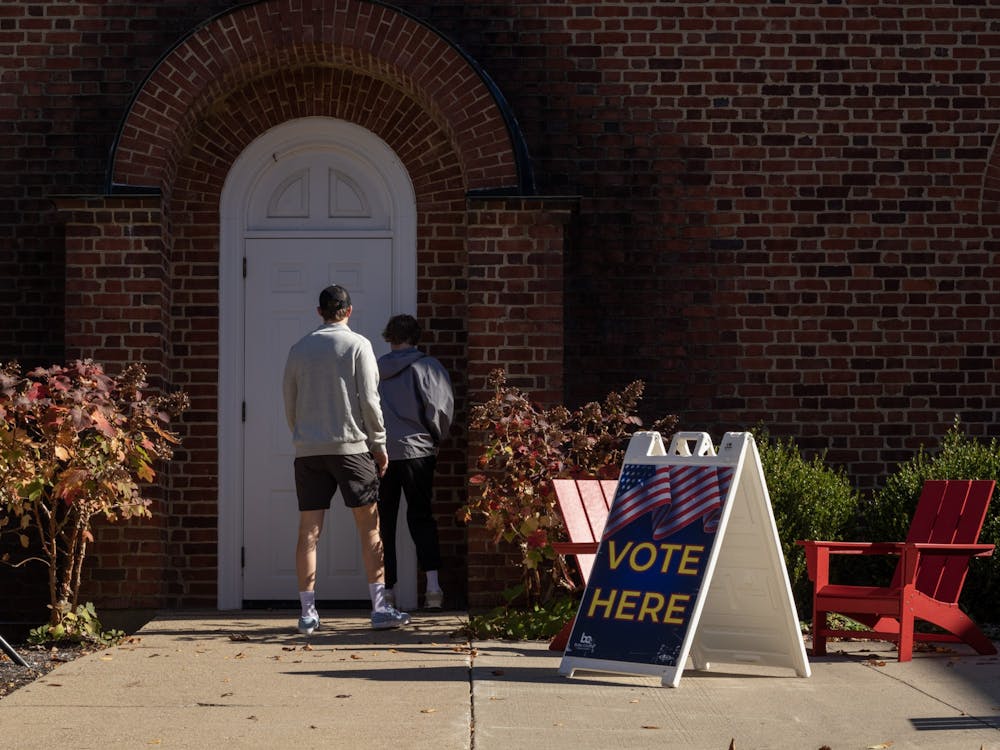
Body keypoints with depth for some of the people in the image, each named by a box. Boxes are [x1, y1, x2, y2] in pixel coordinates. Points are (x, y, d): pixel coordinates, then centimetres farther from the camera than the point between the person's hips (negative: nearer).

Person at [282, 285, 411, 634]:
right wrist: (379, 444, 2)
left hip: (308, 450, 3)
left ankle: (307, 612, 3)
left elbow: (289, 402, 11)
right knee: (369, 526, 2)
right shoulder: (358, 345, -2)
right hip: (351, 446, -3)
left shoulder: (299, 348, 9)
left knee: (308, 531, 4)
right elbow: (368, 399, -5)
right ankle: (379, 608, 0)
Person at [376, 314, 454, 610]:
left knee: (383, 521, 9)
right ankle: (432, 582, -9)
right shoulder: (428, 367, -1)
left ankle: (387, 588, 8)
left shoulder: (375, 369, 7)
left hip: (379, 451, 1)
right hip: (417, 451, -1)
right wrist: (435, 440, 9)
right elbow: (440, 408, -8)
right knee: (421, 517, 6)